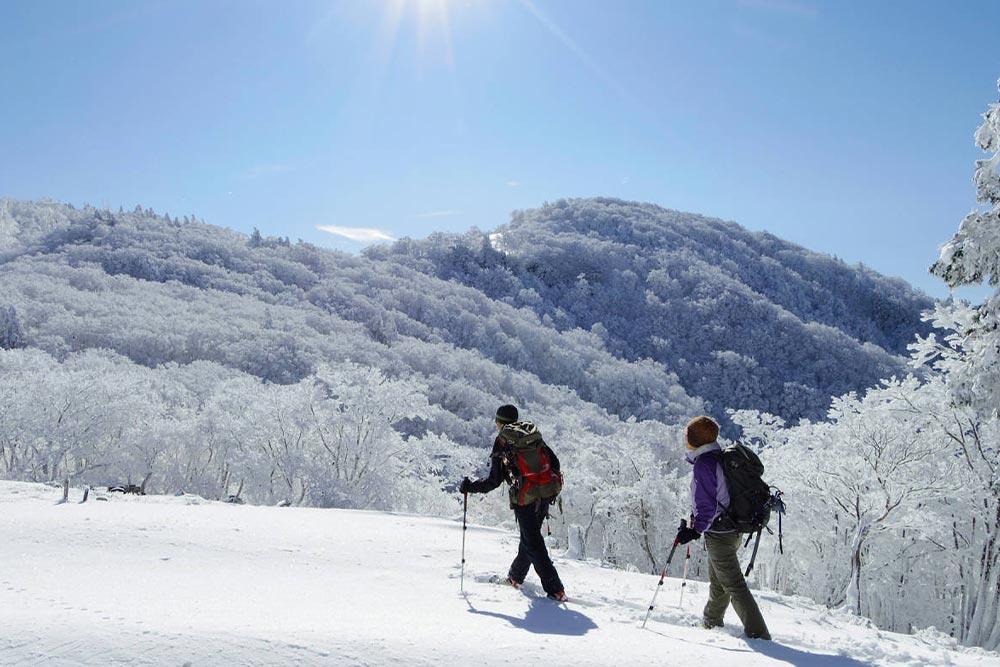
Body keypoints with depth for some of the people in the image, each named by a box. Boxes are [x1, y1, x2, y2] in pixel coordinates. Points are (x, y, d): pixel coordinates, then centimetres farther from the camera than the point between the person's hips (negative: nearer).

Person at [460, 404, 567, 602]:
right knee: (530, 535, 21)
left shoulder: (502, 442, -9)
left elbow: (494, 480, -11)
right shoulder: (534, 435, 7)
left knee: (533, 544, 3)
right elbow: (554, 463, 9)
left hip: (525, 498, -6)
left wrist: (470, 487, 0)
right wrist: (550, 488, 26)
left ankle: (555, 590, 2)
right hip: (546, 494, 6)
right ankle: (516, 576, 38)